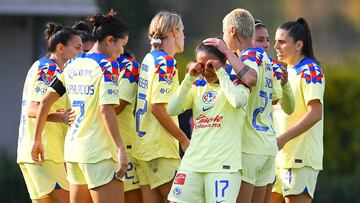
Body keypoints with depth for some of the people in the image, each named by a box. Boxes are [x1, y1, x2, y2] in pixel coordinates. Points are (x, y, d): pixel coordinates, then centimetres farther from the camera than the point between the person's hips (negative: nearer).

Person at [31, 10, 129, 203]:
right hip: (99, 151, -8)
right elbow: (106, 110, -19)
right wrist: (121, 149, -22)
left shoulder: (72, 64, 13)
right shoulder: (107, 65, -9)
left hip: (73, 148, 8)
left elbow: (45, 101, 14)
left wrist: (37, 139, 20)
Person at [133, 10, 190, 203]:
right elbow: (158, 108, -18)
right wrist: (184, 139, -12)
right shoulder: (166, 62, -12)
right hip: (160, 148, -9)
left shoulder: (149, 58, 14)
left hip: (143, 145, 9)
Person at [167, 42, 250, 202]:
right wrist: (189, 78, 1)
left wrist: (220, 72, -10)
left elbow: (238, 101, -20)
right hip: (193, 161, 5)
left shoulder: (236, 83, 4)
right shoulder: (197, 86, 17)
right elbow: (171, 110, 5)